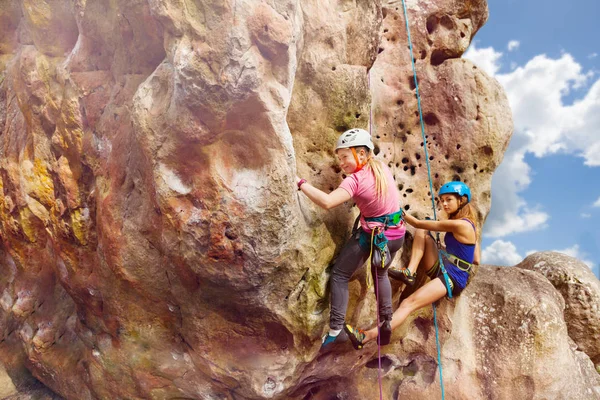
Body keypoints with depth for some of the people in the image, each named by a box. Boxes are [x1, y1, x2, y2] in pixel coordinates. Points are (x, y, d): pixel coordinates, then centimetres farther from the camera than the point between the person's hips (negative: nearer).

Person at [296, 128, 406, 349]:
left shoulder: (355, 180, -21)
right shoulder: (382, 168, -2)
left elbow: (327, 202, -36)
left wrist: (300, 182, -30)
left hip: (372, 235, -7)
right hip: (397, 234, 7)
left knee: (339, 275, 6)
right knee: (380, 273, 31)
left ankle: (336, 329, 1)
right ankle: (386, 324, 35)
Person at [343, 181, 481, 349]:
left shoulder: (461, 225, -19)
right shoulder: (466, 223, 10)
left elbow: (418, 223, -16)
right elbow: (476, 260, 15)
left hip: (452, 278, -9)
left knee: (408, 303, -23)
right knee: (422, 233, -1)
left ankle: (366, 336, -33)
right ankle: (410, 272, -13)